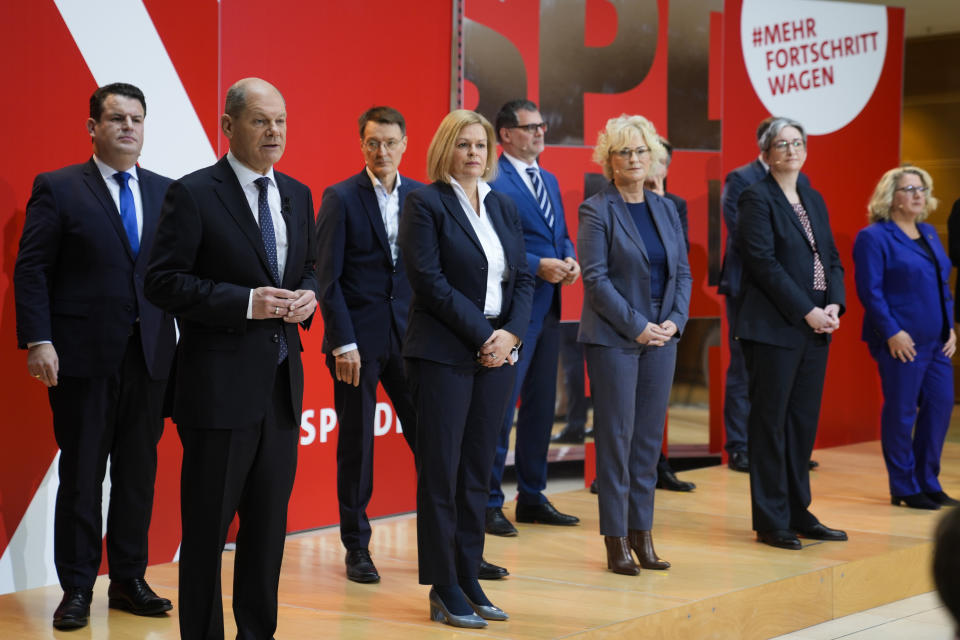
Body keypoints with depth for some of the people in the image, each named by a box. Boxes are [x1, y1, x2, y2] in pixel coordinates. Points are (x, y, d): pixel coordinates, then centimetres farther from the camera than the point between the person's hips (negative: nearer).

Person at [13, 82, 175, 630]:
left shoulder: (166, 192, 10)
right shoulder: (58, 188, 0)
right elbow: (31, 270, -4)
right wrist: (39, 341, -14)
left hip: (150, 355, 4)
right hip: (83, 357, -3)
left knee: (139, 472, 10)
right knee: (81, 476, 3)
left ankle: (129, 580, 21)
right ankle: (77, 589, 13)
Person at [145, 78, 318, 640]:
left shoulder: (297, 195, 12)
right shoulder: (193, 194, -8)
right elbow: (164, 282, -12)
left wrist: (308, 296, 0)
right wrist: (245, 302, -20)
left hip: (282, 382, 6)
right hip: (220, 383, -6)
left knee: (270, 520, 13)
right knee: (208, 524, 3)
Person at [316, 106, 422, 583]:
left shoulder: (421, 197, 7)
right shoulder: (340, 199, -3)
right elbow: (327, 278, -6)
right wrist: (344, 342, -12)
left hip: (408, 337, 3)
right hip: (357, 338, -3)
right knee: (356, 445, 5)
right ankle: (357, 548, 17)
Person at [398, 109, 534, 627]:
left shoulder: (503, 206, 14)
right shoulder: (426, 203, -5)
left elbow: (522, 277, 11)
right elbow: (430, 280, -13)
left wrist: (511, 333, -6)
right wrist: (481, 335, -14)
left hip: (498, 352, 6)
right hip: (444, 354, -6)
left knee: (478, 471, 9)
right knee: (441, 470, -2)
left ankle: (468, 580, 16)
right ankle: (445, 591, 5)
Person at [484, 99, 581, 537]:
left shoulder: (549, 181, 17)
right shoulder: (493, 181, -11)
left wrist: (570, 259, 0)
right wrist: (538, 266, -20)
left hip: (547, 307, 9)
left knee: (541, 404, 13)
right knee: (501, 405, -5)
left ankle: (532, 497, 23)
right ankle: (488, 504, 3)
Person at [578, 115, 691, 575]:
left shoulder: (666, 209, 12)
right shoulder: (596, 210, -5)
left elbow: (683, 272, 12)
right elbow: (595, 277, -12)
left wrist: (674, 321, -3)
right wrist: (637, 326, -15)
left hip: (661, 337, 5)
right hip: (614, 339, -5)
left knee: (650, 438, 8)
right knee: (616, 438, -2)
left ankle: (642, 534, 15)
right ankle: (616, 541, 4)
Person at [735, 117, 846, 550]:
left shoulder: (813, 200, 16)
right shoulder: (757, 198, -6)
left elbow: (832, 258, 15)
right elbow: (764, 262, -14)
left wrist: (834, 305, -3)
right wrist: (807, 311, -16)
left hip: (815, 327, 7)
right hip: (773, 328, -7)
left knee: (804, 421, 10)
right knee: (771, 421, -2)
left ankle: (798, 513, 19)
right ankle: (771, 522, 4)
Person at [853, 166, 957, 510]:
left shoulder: (929, 233, 16)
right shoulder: (874, 237, -8)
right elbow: (870, 291, -13)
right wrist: (892, 332, -18)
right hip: (902, 341, -8)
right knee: (901, 413, 0)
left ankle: (928, 483, 20)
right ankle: (904, 488, 11)